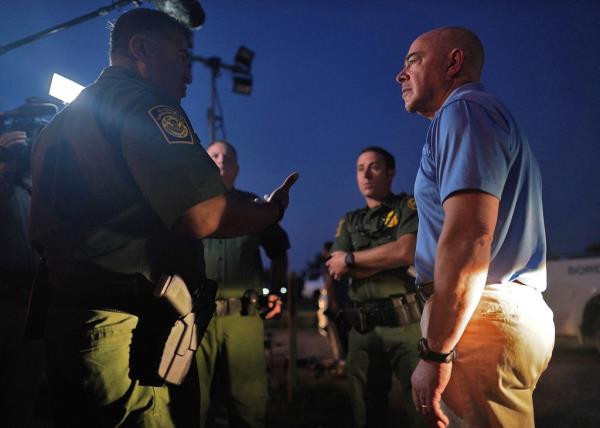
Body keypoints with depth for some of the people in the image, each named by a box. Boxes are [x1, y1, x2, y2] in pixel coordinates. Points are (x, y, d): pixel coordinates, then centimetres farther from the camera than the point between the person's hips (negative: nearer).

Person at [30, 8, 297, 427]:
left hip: (64, 323, 10)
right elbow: (205, 216, -22)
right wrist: (273, 209, -3)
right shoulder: (143, 102, -10)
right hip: (135, 329, -9)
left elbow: (44, 231, 24)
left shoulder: (63, 121, 19)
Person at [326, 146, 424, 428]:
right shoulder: (349, 222, 16)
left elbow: (407, 252, -15)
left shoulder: (409, 206, 3)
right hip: (363, 328, 5)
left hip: (407, 323, -4)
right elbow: (335, 268, 1)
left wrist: (350, 259, -4)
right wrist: (390, 257, -9)